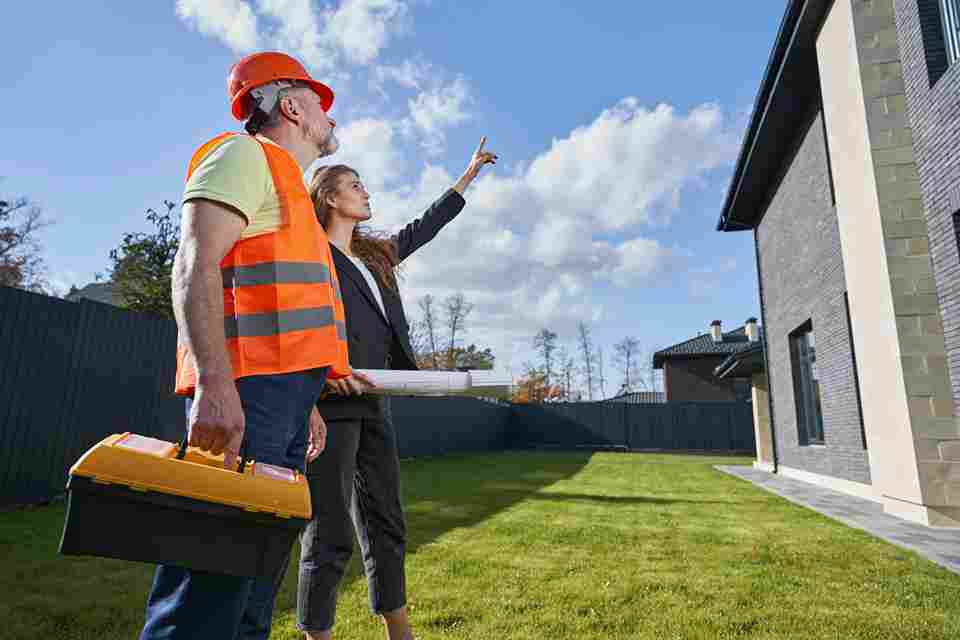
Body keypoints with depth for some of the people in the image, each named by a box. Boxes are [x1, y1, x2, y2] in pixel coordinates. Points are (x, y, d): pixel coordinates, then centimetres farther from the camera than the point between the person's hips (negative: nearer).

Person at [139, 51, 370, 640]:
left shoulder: (289, 185, 29)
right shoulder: (244, 155, 2)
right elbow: (196, 267, -13)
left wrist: (305, 403, 24)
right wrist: (214, 383, -25)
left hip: (286, 390, 10)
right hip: (245, 387, -10)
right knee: (211, 581, -9)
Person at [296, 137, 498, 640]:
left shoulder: (376, 256, 21)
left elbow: (424, 227, 32)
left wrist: (469, 174, 40)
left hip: (371, 404, 8)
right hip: (329, 403, -8)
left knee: (385, 527, 13)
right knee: (329, 537, -4)